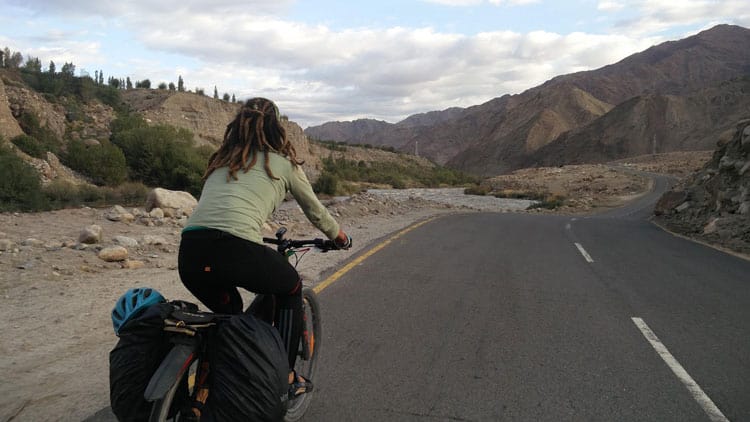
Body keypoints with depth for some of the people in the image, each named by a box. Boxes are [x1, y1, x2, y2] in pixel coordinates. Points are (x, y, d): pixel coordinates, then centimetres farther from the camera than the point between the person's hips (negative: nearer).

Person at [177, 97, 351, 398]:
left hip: (189, 255, 5)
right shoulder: (283, 161, 15)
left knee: (230, 311, 33)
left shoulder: (222, 159, 27)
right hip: (237, 250, -5)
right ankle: (287, 378, 28)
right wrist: (339, 237, 46)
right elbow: (315, 210, 27)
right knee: (291, 288, 25)